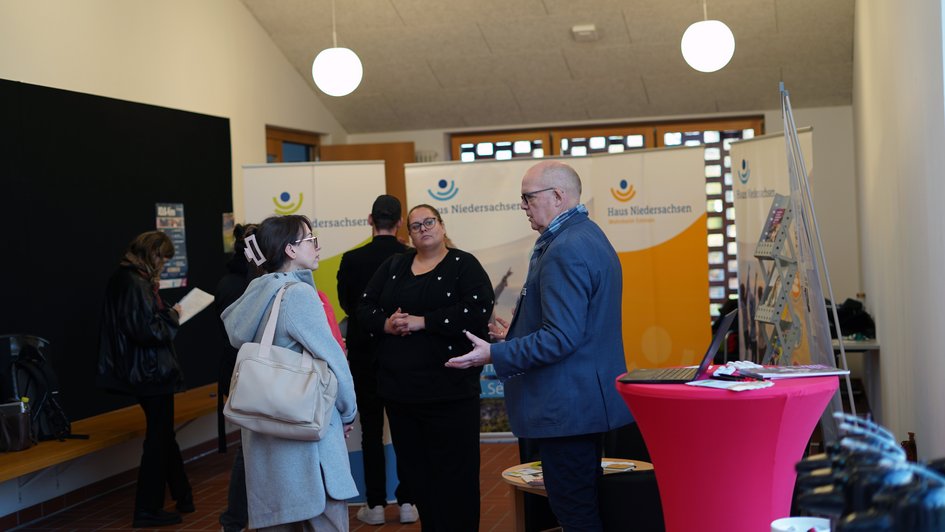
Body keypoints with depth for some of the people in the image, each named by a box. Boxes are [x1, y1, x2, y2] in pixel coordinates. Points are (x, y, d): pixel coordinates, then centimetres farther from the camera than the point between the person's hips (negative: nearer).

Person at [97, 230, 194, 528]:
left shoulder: (124, 280, 9)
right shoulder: (136, 284, -22)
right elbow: (150, 330, -27)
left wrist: (164, 313, 2)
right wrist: (172, 316, -12)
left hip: (143, 372, 10)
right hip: (152, 372, -10)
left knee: (163, 435, 18)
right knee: (159, 439, 2)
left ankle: (182, 497, 31)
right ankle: (147, 510, 10)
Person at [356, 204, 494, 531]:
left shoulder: (463, 264, 0)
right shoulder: (393, 266, 14)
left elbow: (478, 309, -15)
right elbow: (365, 309, 11)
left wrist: (422, 322, -18)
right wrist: (387, 324, -11)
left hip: (449, 390, -5)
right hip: (399, 389, 5)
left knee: (453, 475, -2)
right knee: (413, 472, 10)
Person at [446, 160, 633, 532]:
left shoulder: (565, 250, -20)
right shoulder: (589, 236, 13)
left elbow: (561, 338, -25)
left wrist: (494, 354, -20)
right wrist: (517, 336, 25)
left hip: (566, 408, -11)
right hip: (590, 399, 11)